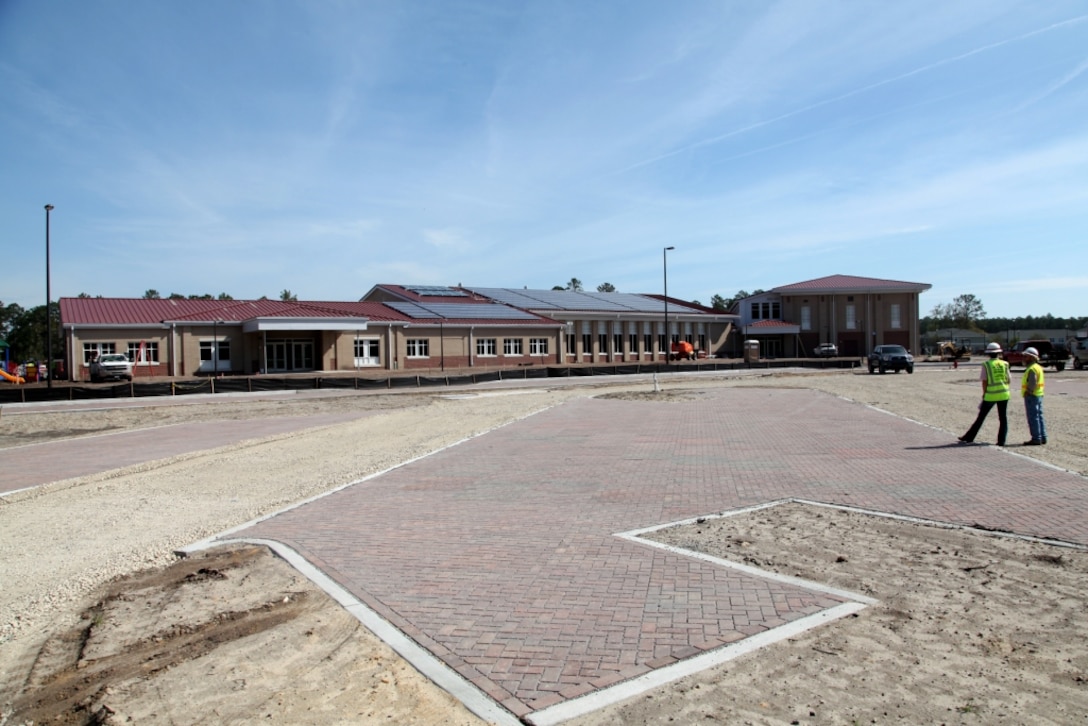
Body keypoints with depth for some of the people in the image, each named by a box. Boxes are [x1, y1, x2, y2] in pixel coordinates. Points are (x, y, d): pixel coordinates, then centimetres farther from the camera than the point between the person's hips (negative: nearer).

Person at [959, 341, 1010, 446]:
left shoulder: (986, 364, -6)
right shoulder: (1004, 364, 3)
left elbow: (984, 381, -8)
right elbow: (1008, 379, 5)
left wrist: (984, 394, 2)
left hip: (990, 395, -2)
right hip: (1003, 394, 2)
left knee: (981, 417, 6)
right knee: (1003, 418, 9)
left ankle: (969, 438, 11)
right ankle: (1001, 441, 7)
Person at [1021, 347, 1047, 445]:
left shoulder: (1032, 369, -17)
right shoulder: (1038, 367, 16)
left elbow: (1032, 383, -24)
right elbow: (1042, 382, 20)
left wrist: (1028, 393, -19)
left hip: (1031, 396, -10)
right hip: (1039, 395, 10)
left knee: (1033, 418, -6)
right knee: (1039, 417, 14)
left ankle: (1036, 439, -5)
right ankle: (1042, 437, 18)